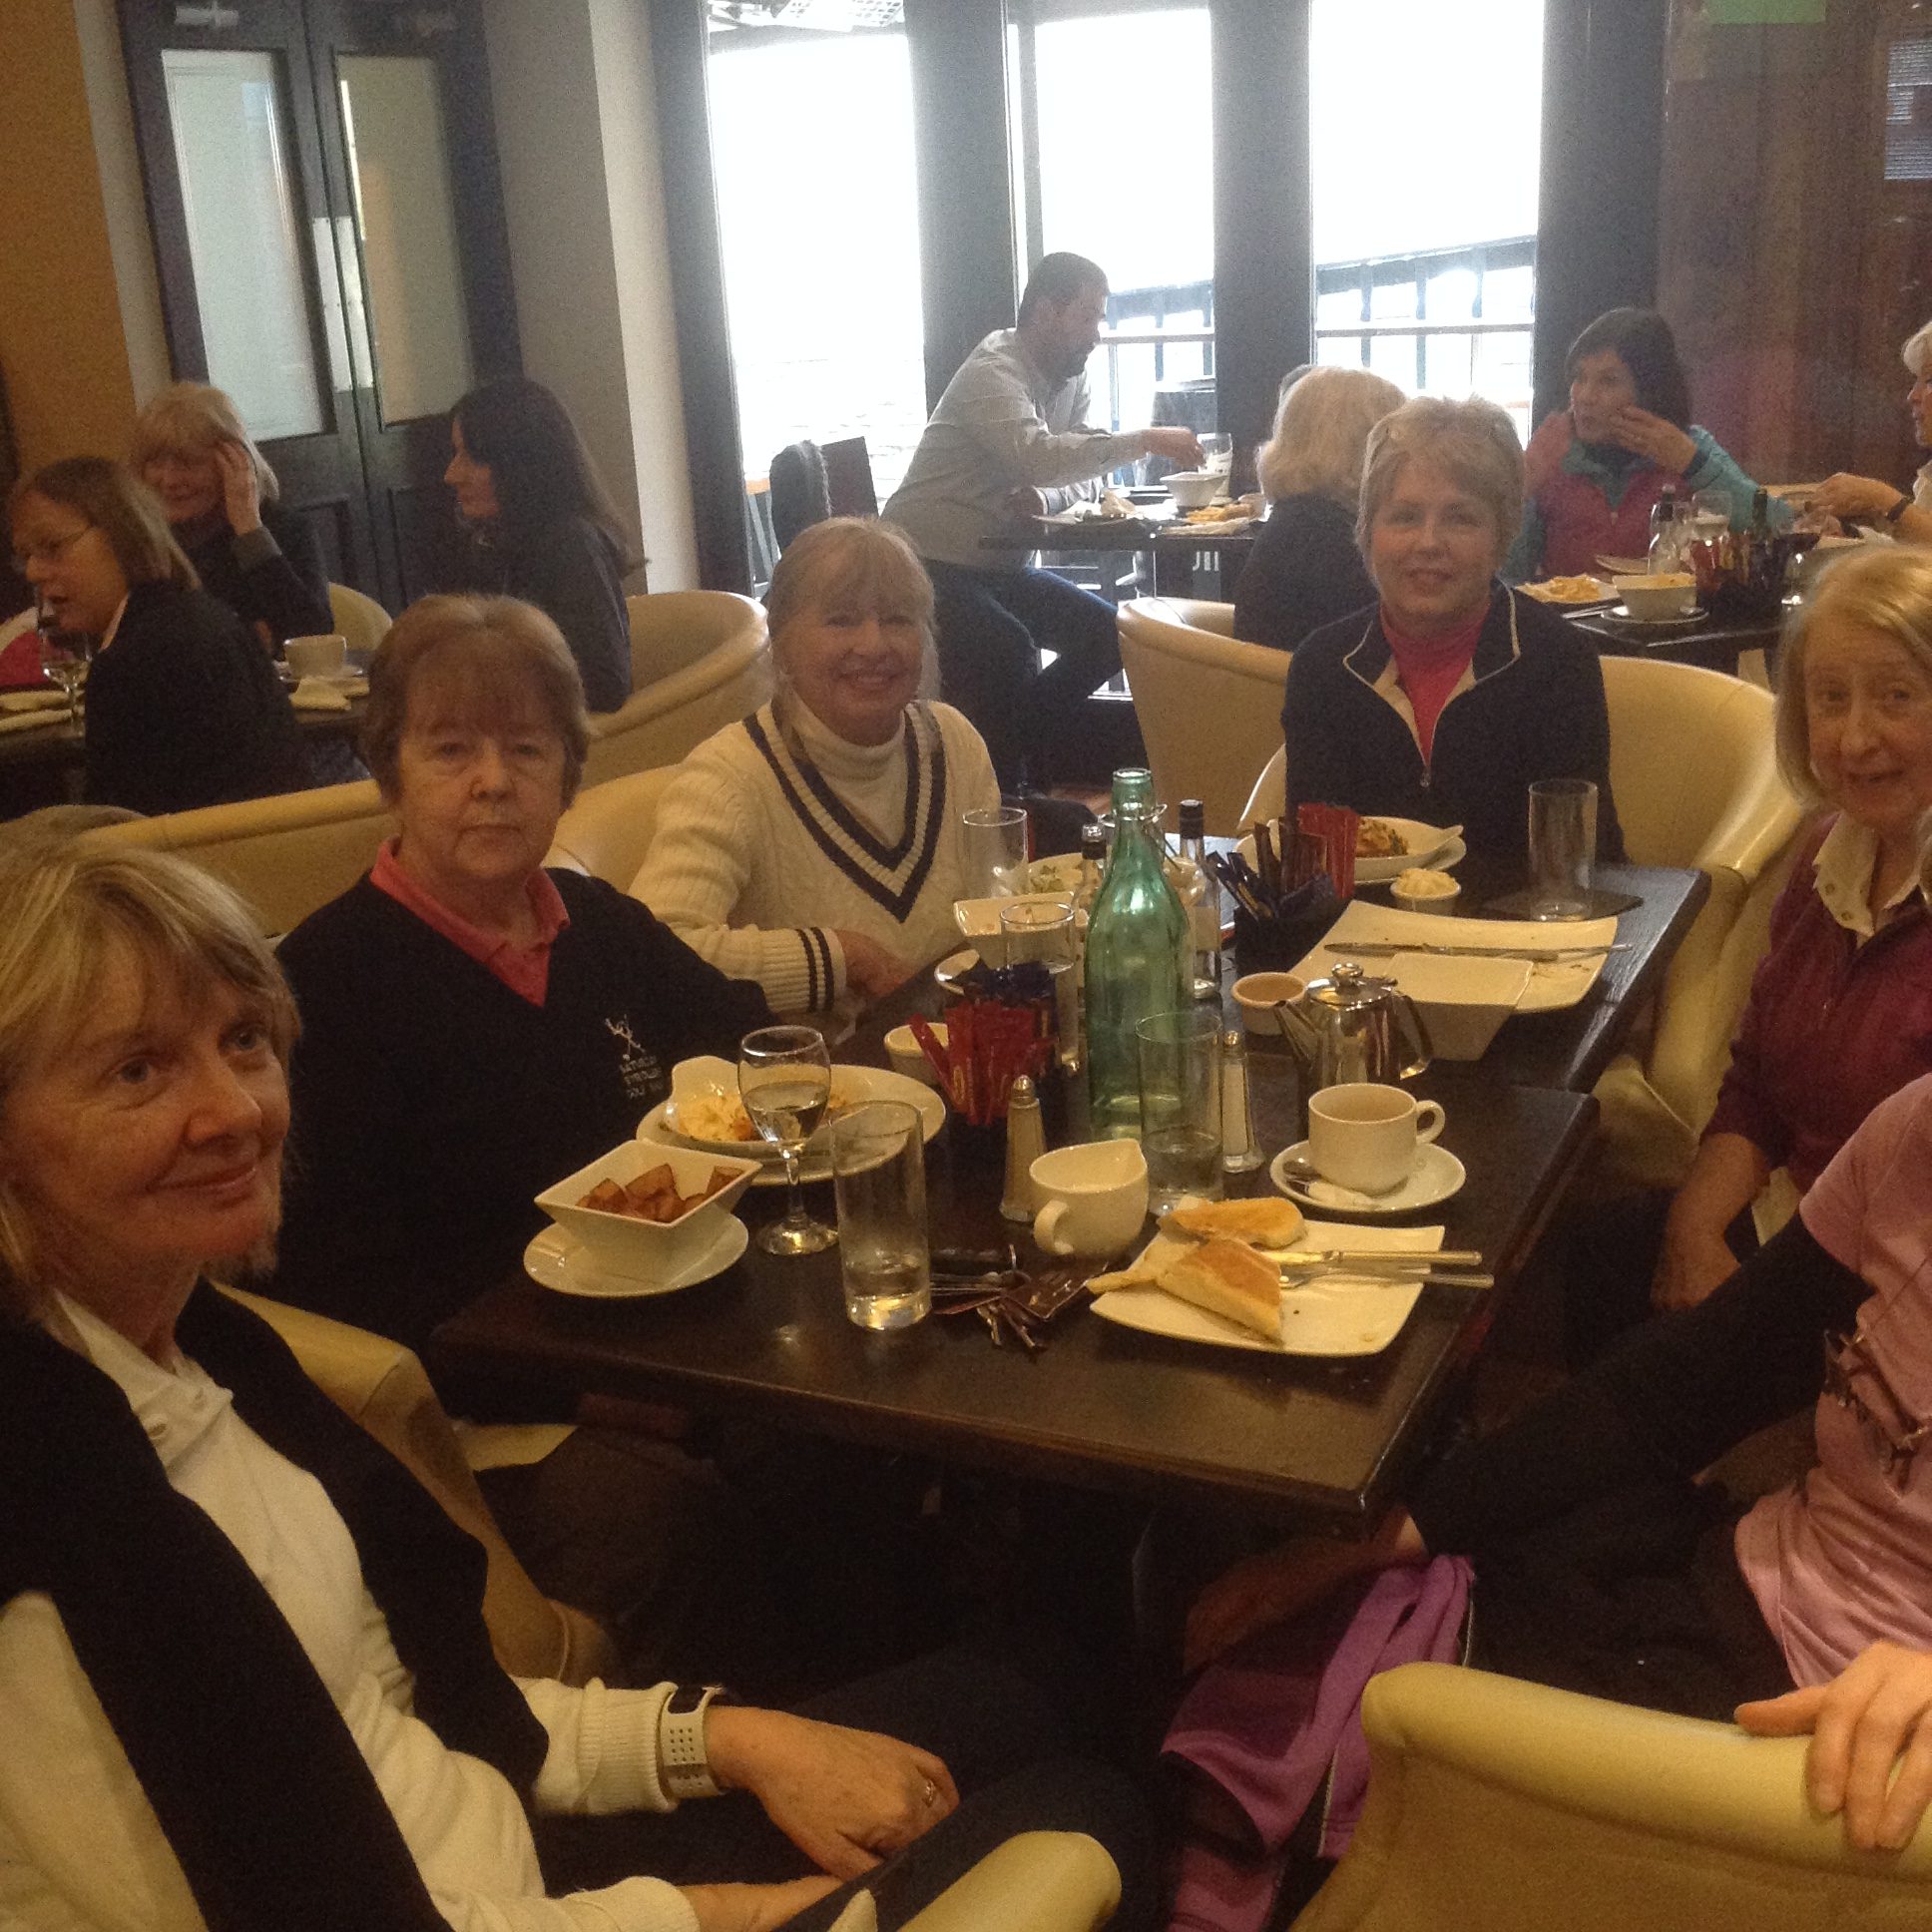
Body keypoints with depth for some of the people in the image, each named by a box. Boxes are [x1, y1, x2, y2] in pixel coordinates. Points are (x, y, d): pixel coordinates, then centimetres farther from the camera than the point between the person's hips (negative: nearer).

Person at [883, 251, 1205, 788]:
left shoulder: (1070, 378, 9)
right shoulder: (992, 374, -19)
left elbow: (1074, 473, 9)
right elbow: (1037, 457, -36)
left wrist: (1045, 498, -15)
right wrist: (1145, 441, -33)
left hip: (996, 564, 9)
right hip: (931, 564, -9)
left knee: (1104, 633, -3)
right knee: (1009, 651, -32)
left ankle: (1028, 770, 9)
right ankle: (1004, 795, -13)